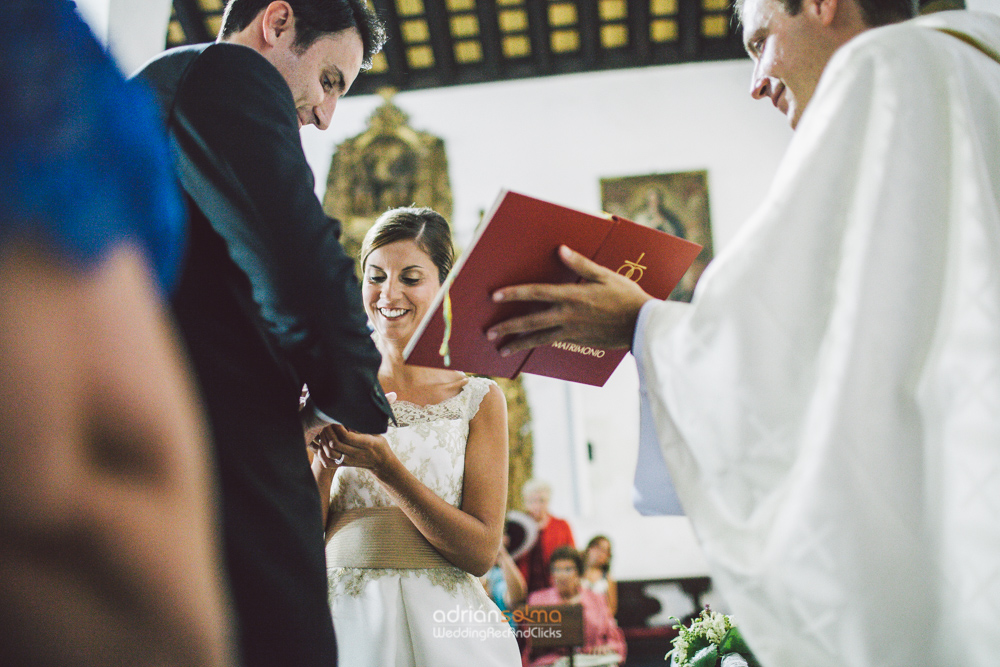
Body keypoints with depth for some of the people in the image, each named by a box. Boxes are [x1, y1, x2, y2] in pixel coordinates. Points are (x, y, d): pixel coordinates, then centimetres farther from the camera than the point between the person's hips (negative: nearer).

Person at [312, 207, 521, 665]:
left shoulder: (479, 399, 1)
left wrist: (387, 468, -18)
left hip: (443, 626, -1)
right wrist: (323, 456, -16)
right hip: (347, 619, 1)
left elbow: (481, 551, -7)